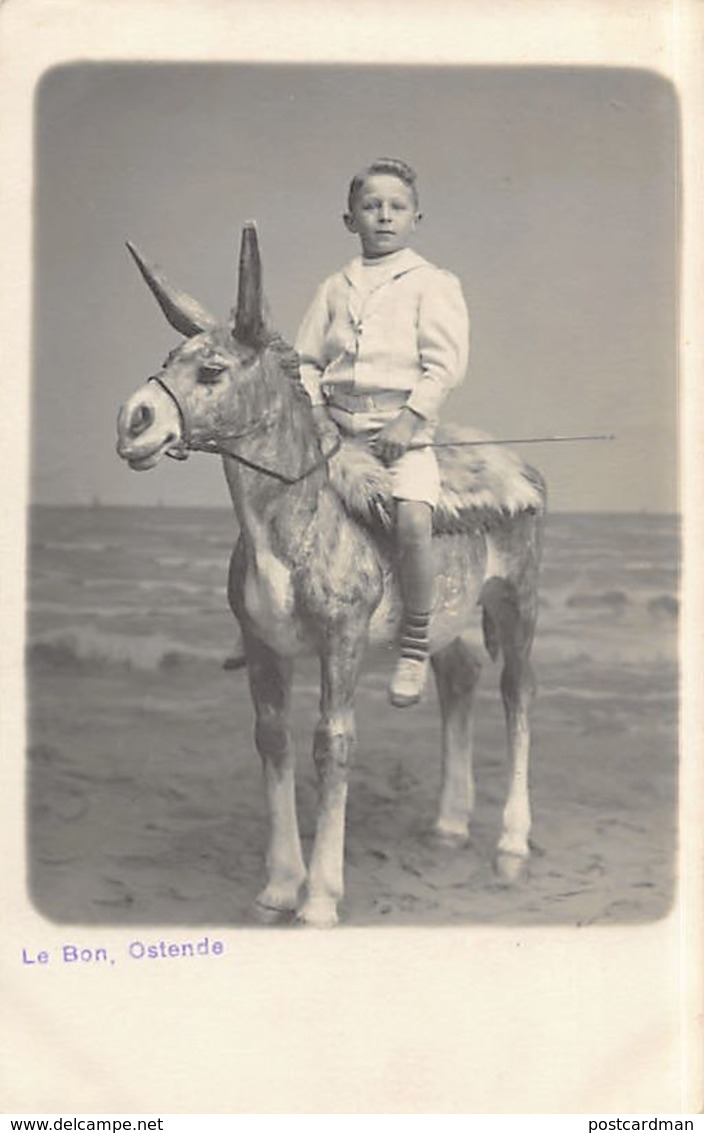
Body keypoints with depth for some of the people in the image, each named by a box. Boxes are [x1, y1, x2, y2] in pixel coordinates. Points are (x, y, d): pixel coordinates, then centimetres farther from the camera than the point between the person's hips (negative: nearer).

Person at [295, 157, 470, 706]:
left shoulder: (433, 284, 4)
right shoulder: (334, 289, 17)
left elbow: (445, 363, -5)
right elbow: (306, 360, 17)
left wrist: (410, 418, -16)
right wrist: (313, 410, -1)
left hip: (404, 430, -4)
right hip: (338, 428, 5)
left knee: (412, 517, -30)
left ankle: (416, 646, -17)